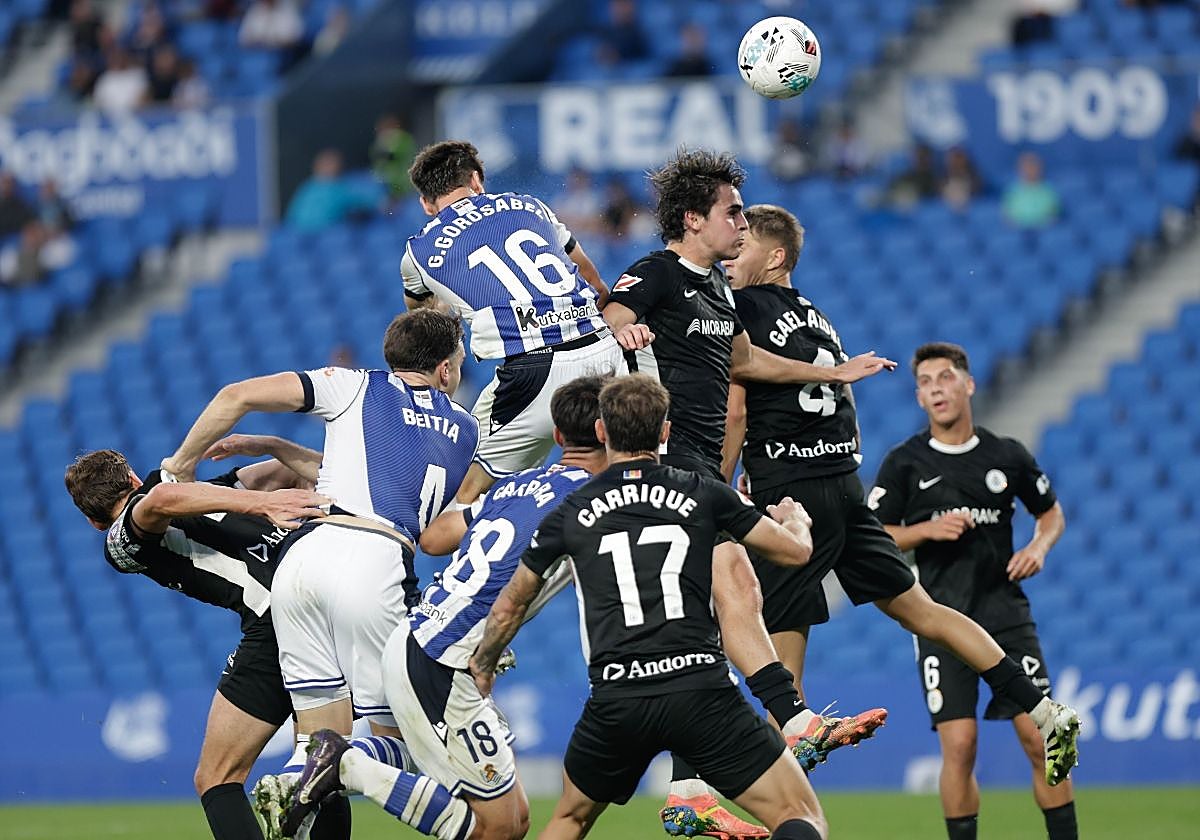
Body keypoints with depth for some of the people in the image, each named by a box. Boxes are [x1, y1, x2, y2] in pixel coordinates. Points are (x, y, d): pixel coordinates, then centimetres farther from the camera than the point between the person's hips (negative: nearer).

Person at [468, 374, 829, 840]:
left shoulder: (570, 513, 12)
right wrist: (794, 518, 43)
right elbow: (795, 550, 18)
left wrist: (482, 665, 46)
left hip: (615, 701, 2)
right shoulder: (704, 495, 6)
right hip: (700, 690, -2)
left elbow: (511, 604, 26)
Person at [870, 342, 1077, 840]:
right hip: (942, 622, -1)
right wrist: (928, 529, -13)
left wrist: (1039, 546, 0)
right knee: (959, 746, -10)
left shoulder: (1007, 456, 6)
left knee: (1041, 738, -5)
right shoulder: (904, 463, 1)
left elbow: (1051, 512, 21)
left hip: (1007, 612, 1)